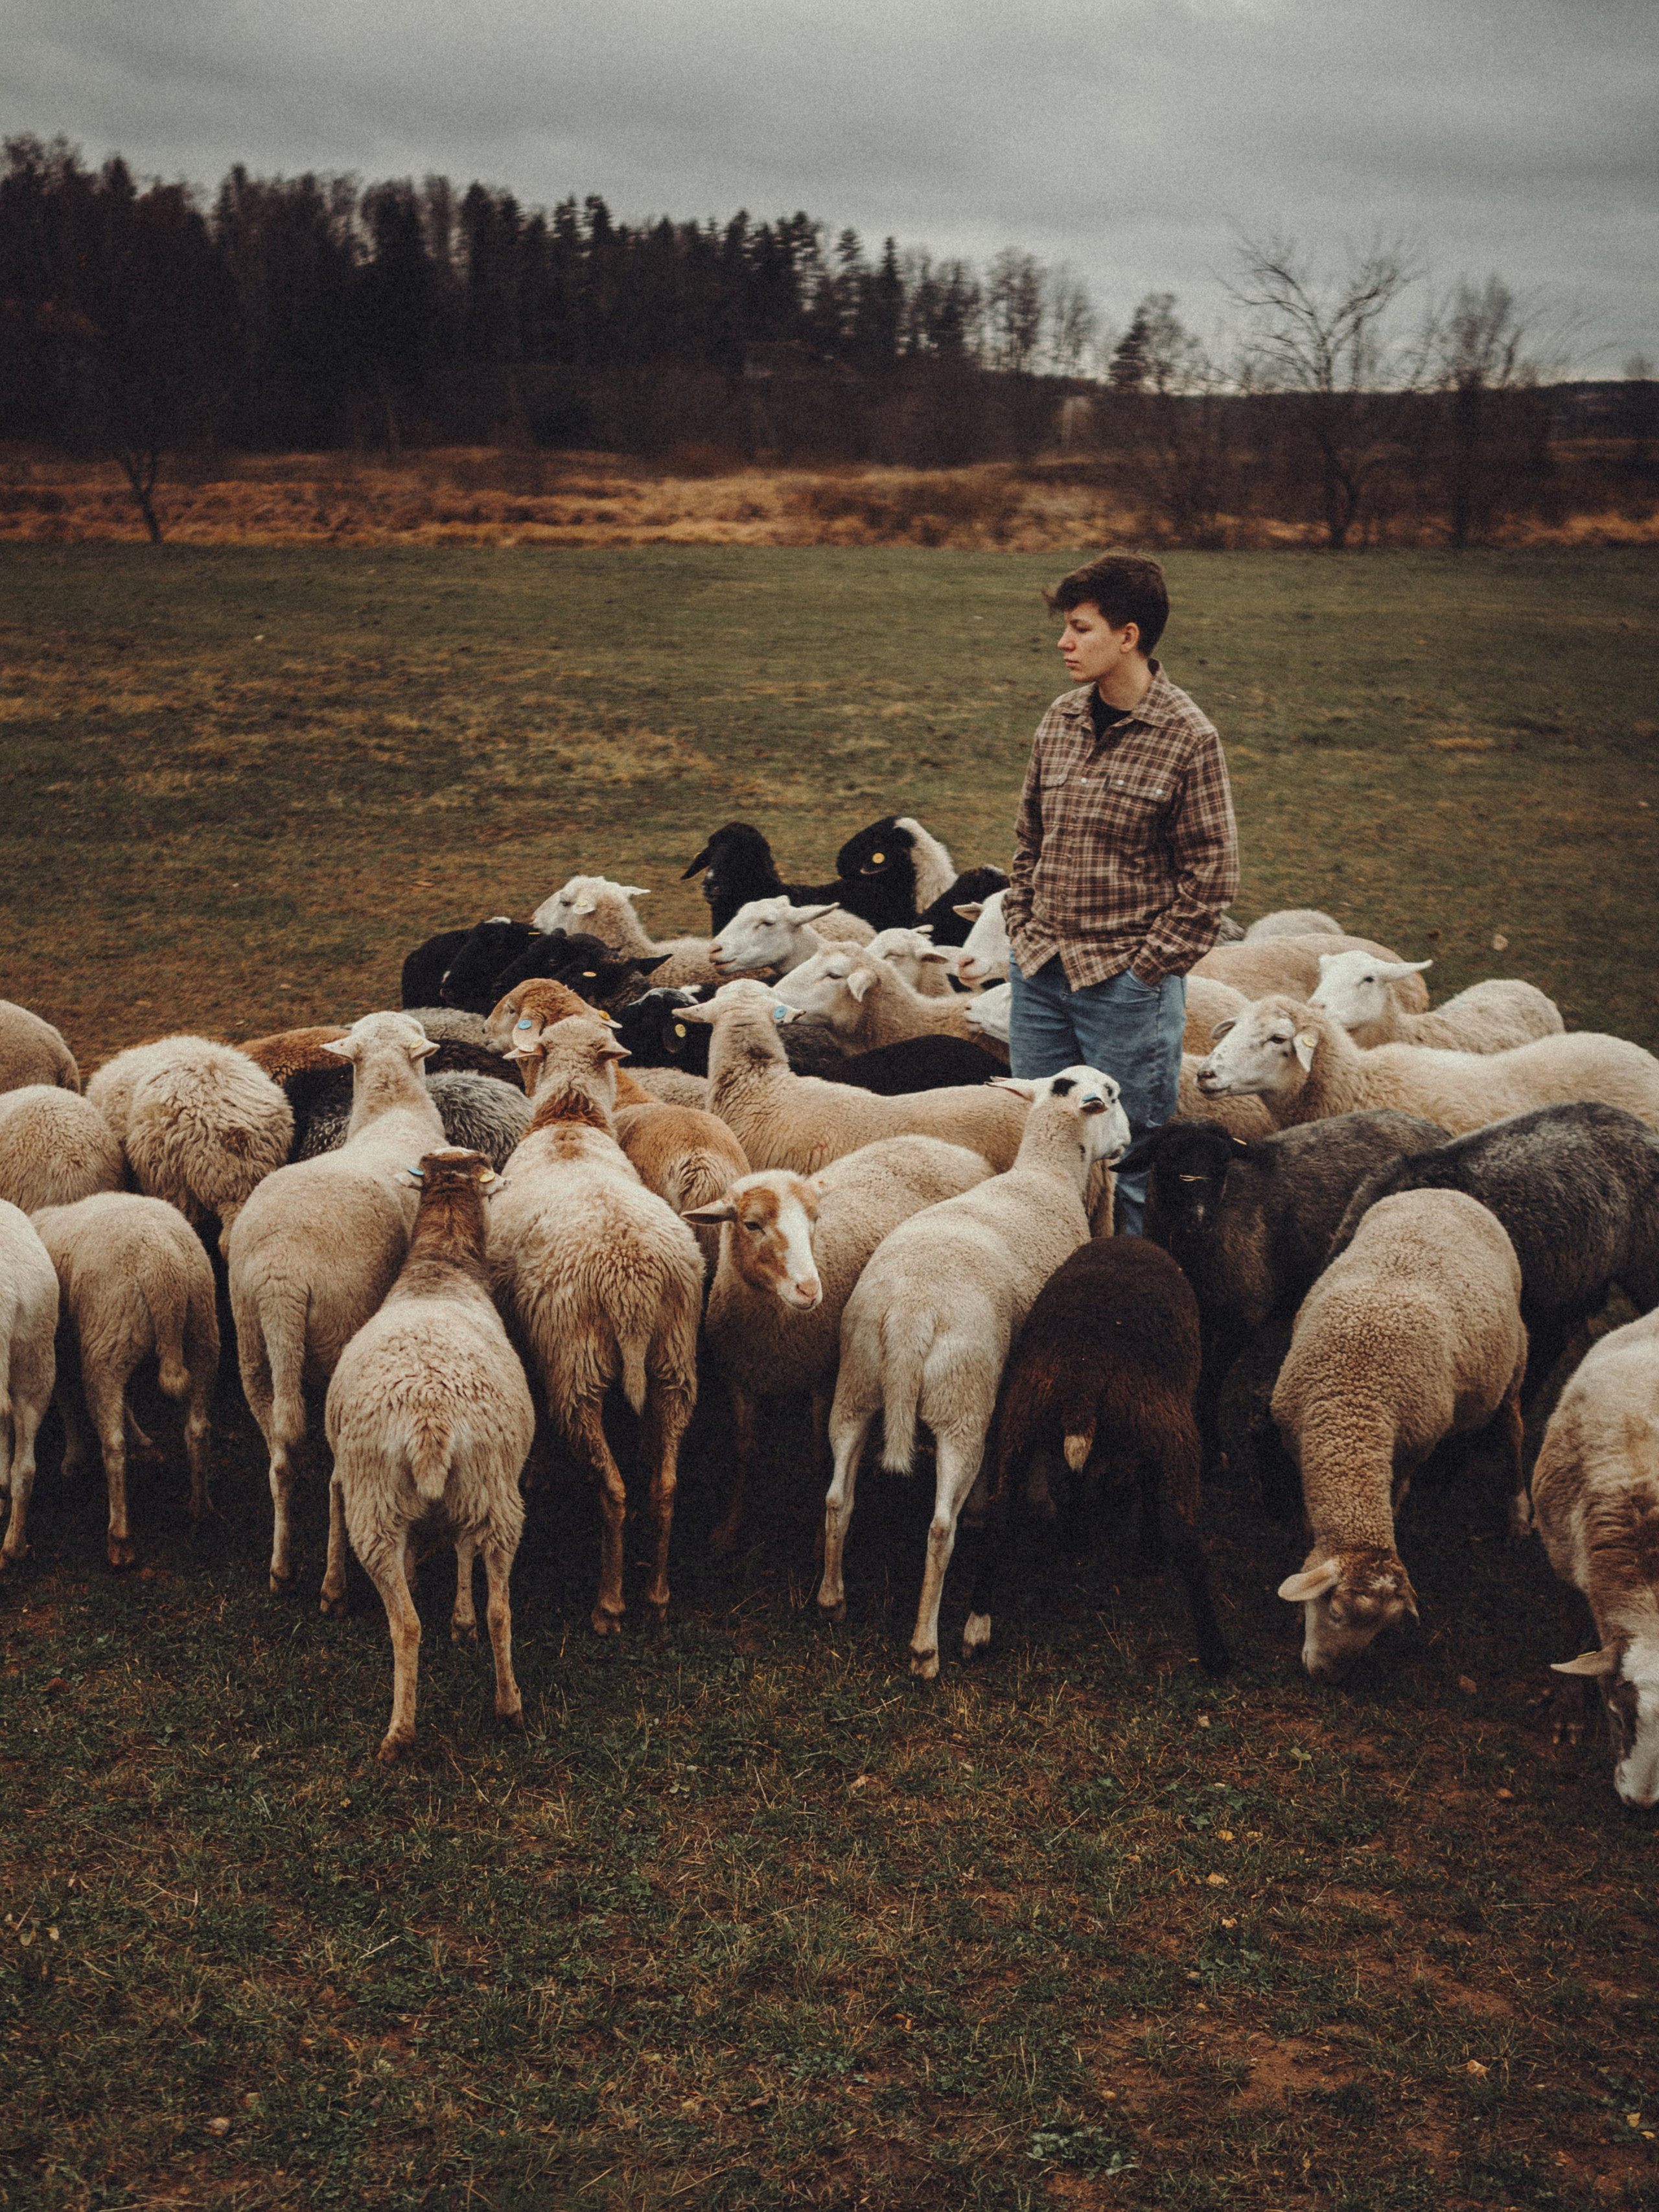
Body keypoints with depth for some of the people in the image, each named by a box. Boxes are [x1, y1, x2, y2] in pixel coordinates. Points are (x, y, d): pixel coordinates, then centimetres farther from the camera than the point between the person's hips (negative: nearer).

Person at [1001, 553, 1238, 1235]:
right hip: (1040, 974, 6)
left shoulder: (1187, 738, -11)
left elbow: (1210, 877, -10)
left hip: (1128, 981, -6)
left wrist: (1148, 968, -12)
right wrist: (1022, 928, 7)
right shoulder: (1061, 720, 6)